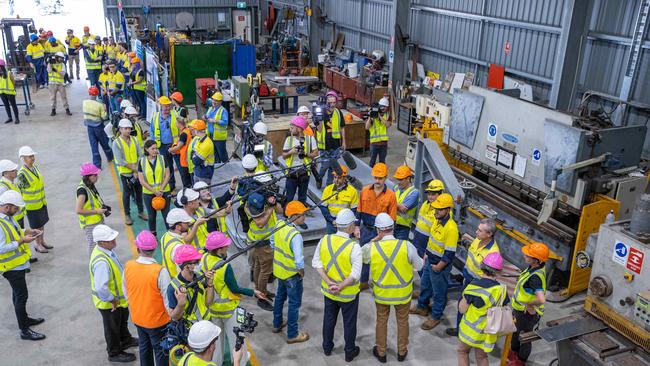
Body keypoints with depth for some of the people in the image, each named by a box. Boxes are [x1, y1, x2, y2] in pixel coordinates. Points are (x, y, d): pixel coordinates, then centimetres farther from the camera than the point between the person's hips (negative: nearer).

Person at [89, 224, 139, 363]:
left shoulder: (107, 249, -10)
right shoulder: (101, 262, -40)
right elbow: (101, 288, -40)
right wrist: (111, 300, -23)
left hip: (118, 297, 9)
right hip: (108, 303, -9)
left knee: (123, 320, 32)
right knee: (112, 328, 16)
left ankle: (125, 340, 57)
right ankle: (114, 353, 40)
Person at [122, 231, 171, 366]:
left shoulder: (128, 266, -13)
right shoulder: (160, 272, -29)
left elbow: (126, 292, 2)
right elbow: (168, 299, -21)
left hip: (137, 318, 5)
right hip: (157, 320, -5)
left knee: (144, 347, 25)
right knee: (161, 351, 14)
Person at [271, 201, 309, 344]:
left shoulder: (279, 225, -8)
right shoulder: (295, 235, -33)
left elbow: (272, 241, 9)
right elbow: (299, 259, -35)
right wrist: (301, 271, -16)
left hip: (279, 269, 8)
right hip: (292, 274, -8)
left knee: (280, 296, 27)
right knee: (294, 304, 9)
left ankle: (277, 324, 46)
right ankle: (292, 335, 23)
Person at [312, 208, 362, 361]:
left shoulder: (325, 240, -12)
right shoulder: (354, 246, -26)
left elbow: (316, 263, -10)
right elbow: (356, 274, -28)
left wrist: (329, 282, -14)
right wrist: (340, 287, -20)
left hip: (328, 290, 4)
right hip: (348, 293, -4)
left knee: (329, 319, 24)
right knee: (349, 323, 17)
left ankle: (327, 347, 43)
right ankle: (350, 352, 35)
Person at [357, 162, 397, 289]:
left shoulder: (390, 195, -12)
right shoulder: (365, 191, -2)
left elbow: (392, 218, -8)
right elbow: (359, 211, 7)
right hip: (366, 230, 3)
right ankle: (363, 282, 32)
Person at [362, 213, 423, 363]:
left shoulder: (372, 248, -22)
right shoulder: (407, 246, -23)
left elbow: (361, 254, 1)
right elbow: (418, 266, -7)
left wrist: (373, 241, -2)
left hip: (381, 294, 0)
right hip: (403, 294, 0)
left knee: (381, 321, 23)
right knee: (403, 321, 24)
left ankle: (381, 352, 41)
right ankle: (402, 352, 43)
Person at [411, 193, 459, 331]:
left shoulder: (451, 228, -30)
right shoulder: (437, 220, -3)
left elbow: (449, 254, -26)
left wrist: (438, 268, -17)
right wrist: (427, 254, 15)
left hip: (440, 266, -9)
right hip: (430, 261, 9)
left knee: (438, 293, 11)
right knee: (424, 285, 26)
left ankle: (435, 317, 30)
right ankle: (422, 307, 48)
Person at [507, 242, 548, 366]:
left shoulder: (535, 277, -38)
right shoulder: (537, 266, -10)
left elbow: (541, 300, -51)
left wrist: (530, 304, -30)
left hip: (527, 313, -9)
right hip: (519, 309, 9)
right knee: (516, 330, 30)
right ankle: (514, 351, 56)